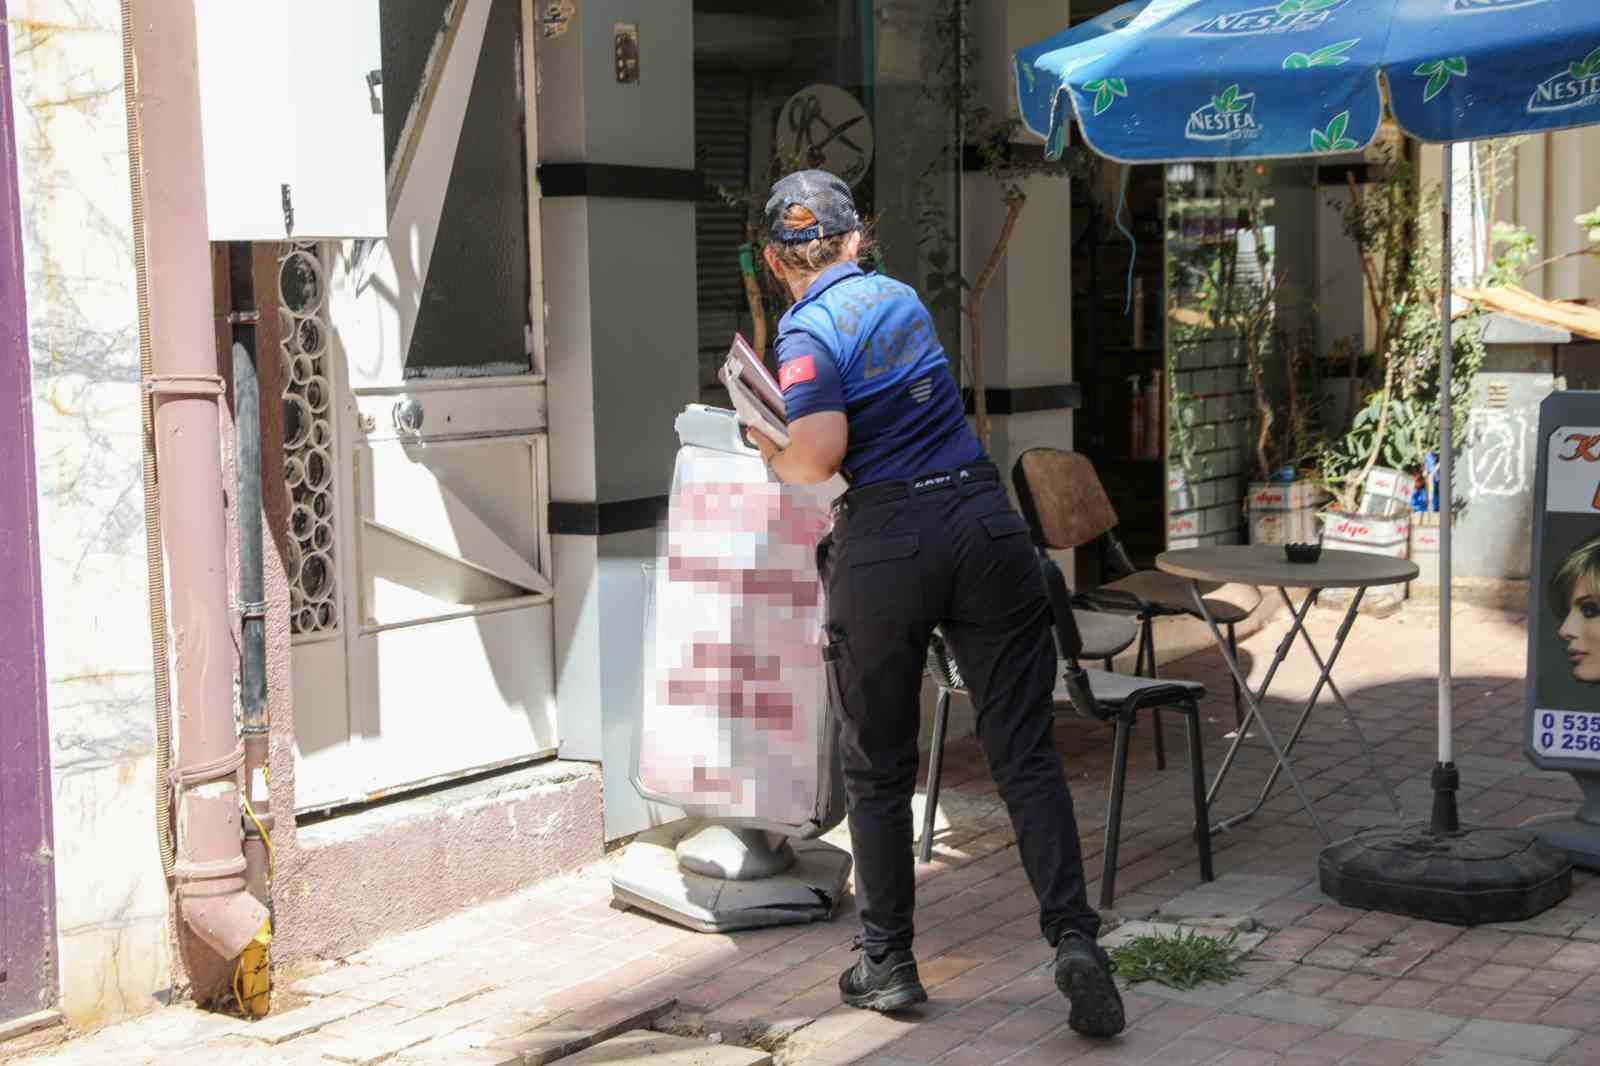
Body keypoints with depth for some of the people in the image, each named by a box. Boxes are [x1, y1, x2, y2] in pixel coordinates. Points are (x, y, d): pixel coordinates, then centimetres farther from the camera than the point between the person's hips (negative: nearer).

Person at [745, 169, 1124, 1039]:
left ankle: (887, 965, 19)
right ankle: (1075, 938, -9)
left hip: (882, 546, -4)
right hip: (983, 519, 4)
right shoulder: (902, 298, 15)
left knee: (878, 770, 10)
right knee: (1025, 752, 3)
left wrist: (768, 452, 3)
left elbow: (818, 457, -18)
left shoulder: (809, 331, -4)